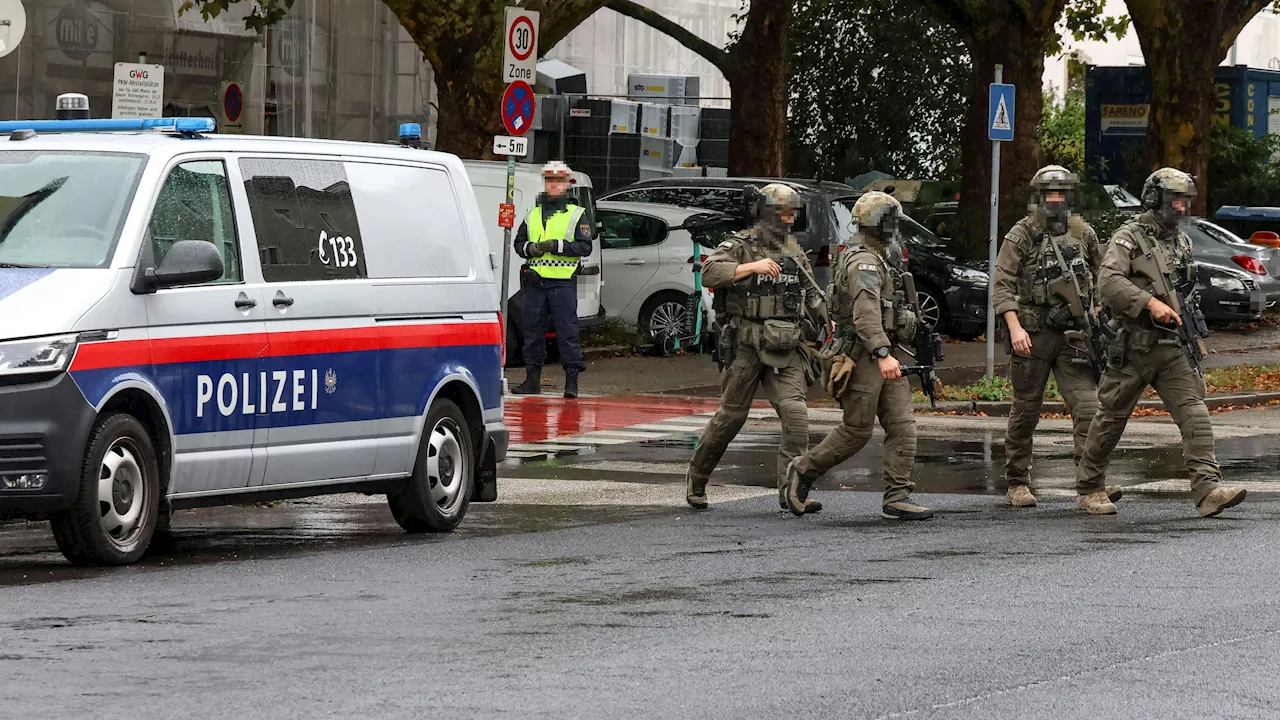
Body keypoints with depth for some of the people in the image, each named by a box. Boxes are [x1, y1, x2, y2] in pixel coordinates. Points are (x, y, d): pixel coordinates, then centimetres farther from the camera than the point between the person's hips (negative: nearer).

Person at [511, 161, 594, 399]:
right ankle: (532, 378, 13)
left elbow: (585, 247, -4)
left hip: (563, 283, -4)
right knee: (532, 330, 6)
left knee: (567, 331, -8)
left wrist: (557, 245, -15)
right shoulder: (533, 215, 18)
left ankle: (572, 379, -6)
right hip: (535, 281, 4)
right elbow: (518, 243, 19)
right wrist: (530, 248, -4)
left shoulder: (576, 215, 5)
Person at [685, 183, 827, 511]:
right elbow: (710, 273, -22)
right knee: (731, 416, 4)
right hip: (747, 347, -4)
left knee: (795, 414, -12)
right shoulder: (739, 247, -4)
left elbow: (811, 293, 26)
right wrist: (753, 266, -27)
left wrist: (827, 319, 12)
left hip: (785, 350, 4)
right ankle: (696, 478, 24)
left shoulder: (793, 251, 14)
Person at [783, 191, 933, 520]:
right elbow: (865, 313, -28)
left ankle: (897, 498, -3)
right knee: (856, 431, -3)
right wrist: (883, 354, -37)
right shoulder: (863, 262, -15)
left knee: (902, 425, 0)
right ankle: (803, 471, 15)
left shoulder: (879, 260, 18)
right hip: (862, 358, -10)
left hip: (883, 357, 10)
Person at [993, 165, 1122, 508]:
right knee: (1025, 411, 6)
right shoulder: (1021, 235, -4)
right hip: (1032, 335, -3)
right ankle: (1017, 483, 18)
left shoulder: (1084, 234, 8)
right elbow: (1002, 285, -10)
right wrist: (1015, 327, -21)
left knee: (1087, 406, -10)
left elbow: (1099, 276, 23)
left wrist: (1096, 311, 14)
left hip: (1073, 335, 3)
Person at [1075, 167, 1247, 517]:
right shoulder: (1129, 237, -7)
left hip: (1172, 348, 5)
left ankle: (1208, 489, -21)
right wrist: (1150, 302, -30)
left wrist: (1193, 335, 21)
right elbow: (1108, 281, -22)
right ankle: (1088, 489, 20)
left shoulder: (1182, 243, 15)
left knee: (1194, 415, -11)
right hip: (1133, 347, -5)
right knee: (1110, 419, 5)